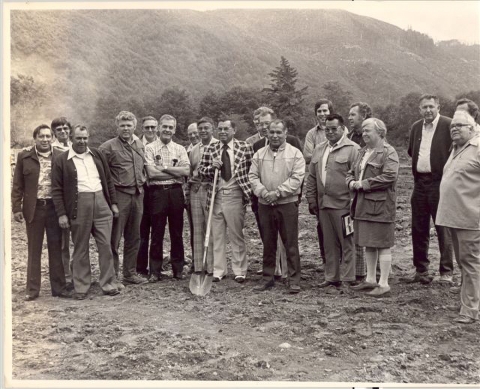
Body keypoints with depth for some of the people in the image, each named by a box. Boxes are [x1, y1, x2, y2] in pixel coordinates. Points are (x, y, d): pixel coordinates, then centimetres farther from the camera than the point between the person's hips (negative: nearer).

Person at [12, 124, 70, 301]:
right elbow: (17, 185, 5)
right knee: (34, 250, 8)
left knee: (56, 249, 7)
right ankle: (32, 289, 17)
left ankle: (58, 287, 15)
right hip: (34, 208, 0)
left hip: (55, 207, 0)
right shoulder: (24, 157, 4)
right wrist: (17, 208, -2)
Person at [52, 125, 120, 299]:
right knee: (80, 248, 5)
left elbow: (108, 180, 16)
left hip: (101, 203, 3)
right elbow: (57, 190, 0)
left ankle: (108, 284, 12)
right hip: (78, 206, -3)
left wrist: (113, 203, 10)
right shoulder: (62, 161, 2)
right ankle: (81, 288, 15)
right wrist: (61, 214, -6)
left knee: (106, 245, 2)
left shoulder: (97, 155, 13)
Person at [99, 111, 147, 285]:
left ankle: (130, 273, 23)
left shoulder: (140, 145, 13)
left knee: (133, 237, 12)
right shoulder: (108, 147, -7)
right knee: (114, 238, -1)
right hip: (119, 195, -6)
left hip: (137, 194, 6)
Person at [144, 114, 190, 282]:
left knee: (177, 232, 8)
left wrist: (164, 168, -9)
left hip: (176, 192, 3)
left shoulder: (180, 149, 11)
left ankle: (178, 269, 19)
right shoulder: (150, 148, 1)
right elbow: (151, 173, -11)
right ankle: (155, 271, 12)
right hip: (158, 192, -2)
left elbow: (186, 170, -4)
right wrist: (176, 173, -7)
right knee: (157, 233, 3)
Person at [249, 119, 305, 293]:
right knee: (268, 243, 11)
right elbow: (253, 176, 7)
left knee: (290, 243, -1)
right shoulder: (259, 154, 11)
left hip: (287, 203, -3)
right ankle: (268, 278, 21)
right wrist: (263, 192, -10)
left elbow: (297, 178, -9)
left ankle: (294, 280, 7)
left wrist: (278, 192, -16)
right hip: (265, 205, 4)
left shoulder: (295, 153, 0)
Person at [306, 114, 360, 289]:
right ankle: (331, 277, 22)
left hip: (343, 205, -6)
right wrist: (312, 200, 12)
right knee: (329, 243, 13)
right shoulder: (319, 150, 16)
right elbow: (311, 178, 18)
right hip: (323, 204, 6)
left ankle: (347, 279, 10)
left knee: (347, 243, 1)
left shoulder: (353, 149, -5)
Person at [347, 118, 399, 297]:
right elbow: (351, 173, 23)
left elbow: (390, 176, -21)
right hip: (363, 205, 8)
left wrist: (364, 184, -17)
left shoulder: (389, 153, -8)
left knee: (382, 245, -3)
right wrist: (352, 183, 0)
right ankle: (370, 280, 25)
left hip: (380, 205, -8)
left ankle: (384, 284, 4)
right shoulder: (363, 152, 18)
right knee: (368, 244, 15)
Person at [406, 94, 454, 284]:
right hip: (420, 183, 6)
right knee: (418, 230, 11)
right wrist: (418, 167, 12)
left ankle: (446, 273, 11)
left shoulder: (449, 125, -8)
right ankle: (421, 270, 23)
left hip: (440, 183, -6)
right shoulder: (416, 127, 12)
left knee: (443, 230, 1)